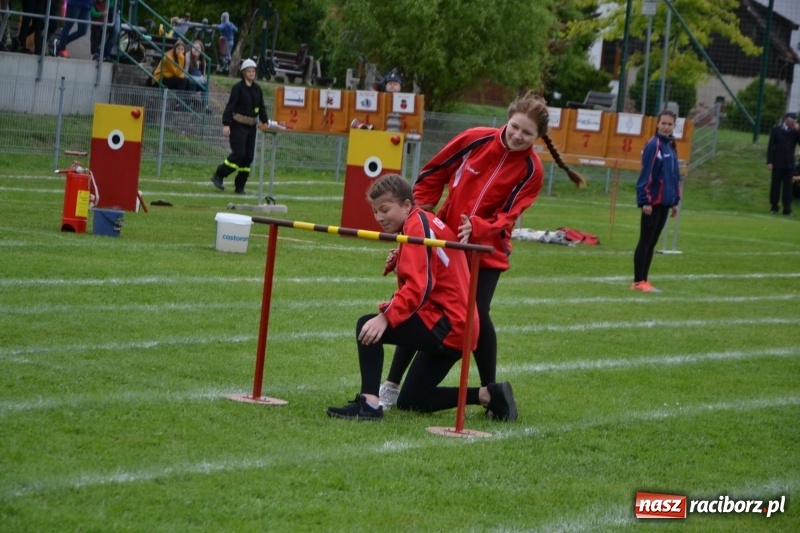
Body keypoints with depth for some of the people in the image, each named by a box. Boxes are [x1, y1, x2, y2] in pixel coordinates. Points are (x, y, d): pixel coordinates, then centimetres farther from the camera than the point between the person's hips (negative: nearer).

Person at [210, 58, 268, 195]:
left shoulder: (257, 89, 11)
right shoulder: (238, 87, -8)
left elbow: (262, 107, 17)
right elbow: (230, 106, -13)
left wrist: (264, 122, 3)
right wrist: (226, 124, -20)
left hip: (251, 126, 6)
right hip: (238, 125, -6)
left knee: (249, 157, 3)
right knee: (239, 153, -15)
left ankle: (240, 186, 9)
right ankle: (218, 176, -1)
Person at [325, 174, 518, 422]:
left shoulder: (417, 225, -12)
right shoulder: (423, 223, 18)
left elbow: (419, 287, -25)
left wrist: (386, 317, -32)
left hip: (446, 325, -11)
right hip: (455, 326, 11)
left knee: (368, 326, -18)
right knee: (410, 402, 17)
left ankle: (369, 403, -24)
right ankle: (490, 396, 16)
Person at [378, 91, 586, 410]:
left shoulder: (531, 170, -13)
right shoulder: (476, 139, -10)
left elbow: (507, 216, -17)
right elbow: (432, 175, 2)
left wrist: (477, 228, -34)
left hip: (486, 250, -2)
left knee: (478, 316, -12)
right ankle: (391, 386, 14)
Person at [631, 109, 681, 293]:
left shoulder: (671, 146, 13)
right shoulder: (653, 145, -12)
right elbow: (646, 174, -16)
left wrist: (675, 201, 17)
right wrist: (645, 200, -19)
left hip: (664, 202, 8)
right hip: (652, 202, -8)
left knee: (652, 243, 10)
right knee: (645, 242, -3)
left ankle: (643, 280, 15)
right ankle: (638, 282, 0)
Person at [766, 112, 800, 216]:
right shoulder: (776, 130, -1)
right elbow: (770, 146, -3)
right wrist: (769, 162, -9)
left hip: (789, 164, 2)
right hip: (778, 163, -2)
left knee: (787, 187, 1)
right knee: (775, 185, 4)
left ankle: (787, 208, 1)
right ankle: (774, 207, 11)